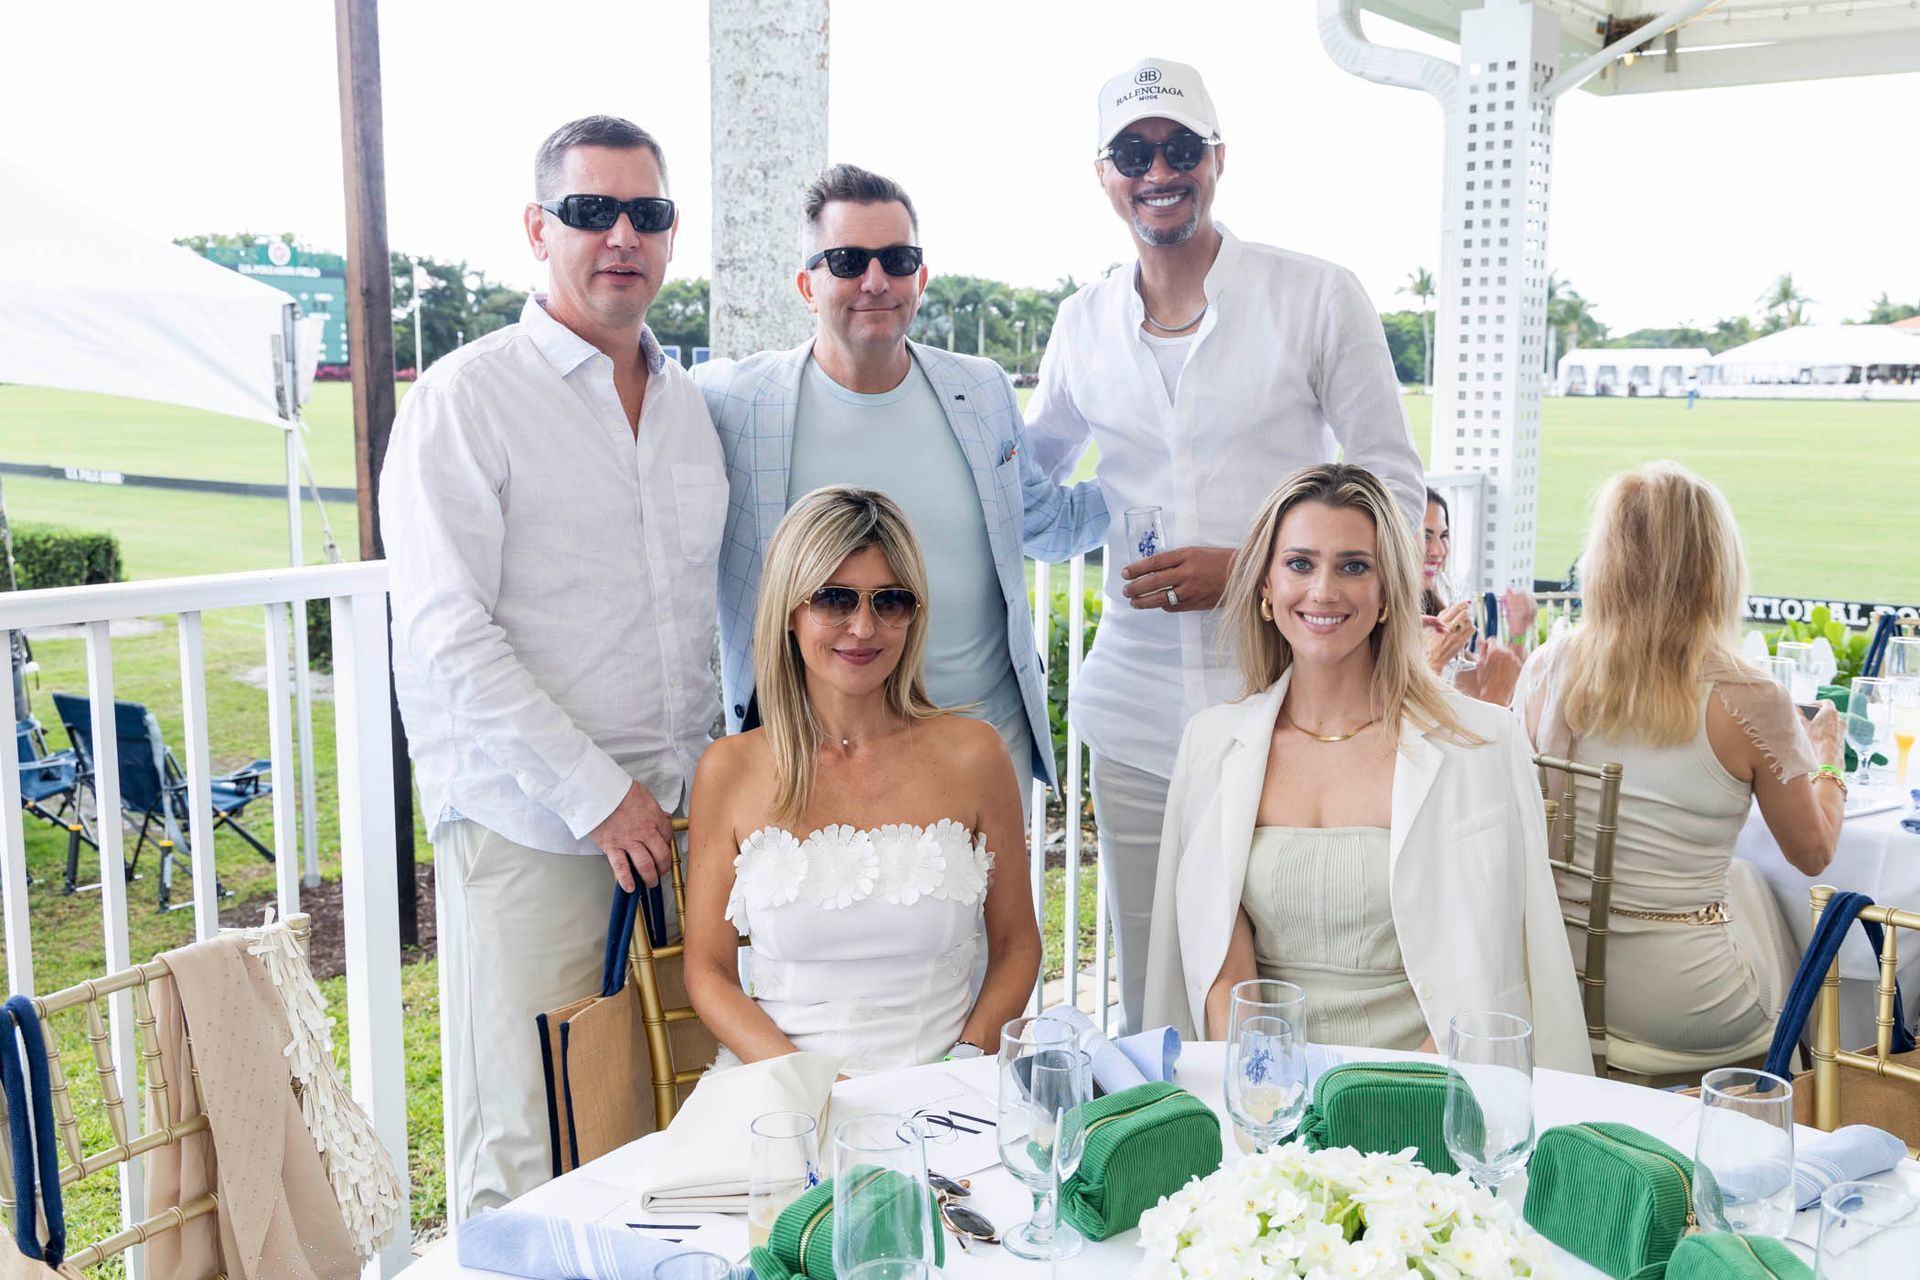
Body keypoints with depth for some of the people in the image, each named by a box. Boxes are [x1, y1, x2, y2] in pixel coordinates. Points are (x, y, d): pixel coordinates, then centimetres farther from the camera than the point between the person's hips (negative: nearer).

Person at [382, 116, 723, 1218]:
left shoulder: (690, 402, 14)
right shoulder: (466, 397, -5)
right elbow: (445, 639, -12)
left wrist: (705, 777, 10)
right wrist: (599, 795, -14)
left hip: (676, 822, 6)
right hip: (530, 831, -5)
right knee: (527, 1159, 1)